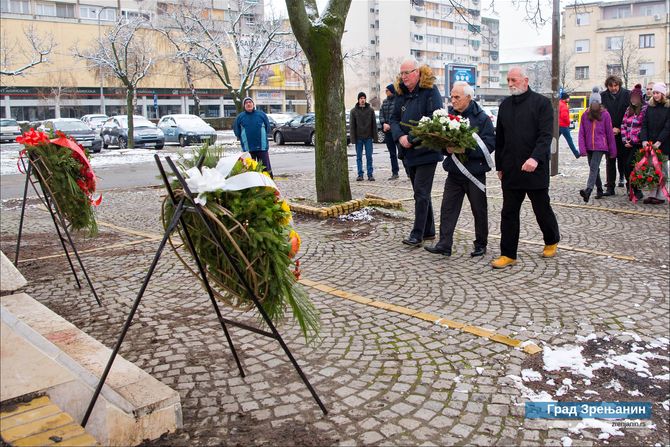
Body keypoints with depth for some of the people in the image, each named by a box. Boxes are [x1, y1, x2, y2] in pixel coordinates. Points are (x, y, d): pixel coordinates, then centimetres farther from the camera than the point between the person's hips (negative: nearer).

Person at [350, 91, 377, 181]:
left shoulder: (370, 110, 4)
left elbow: (374, 123, 6)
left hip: (368, 137, 0)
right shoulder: (353, 111, 2)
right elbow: (352, 126, 1)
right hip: (358, 138, 0)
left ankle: (370, 174, 7)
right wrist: (353, 138, -5)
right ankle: (360, 174, 9)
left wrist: (375, 135, 0)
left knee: (369, 156, 2)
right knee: (359, 157, 4)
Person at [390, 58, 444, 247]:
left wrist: (413, 139, -19)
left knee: (421, 193, -7)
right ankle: (429, 231, 23)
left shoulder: (430, 91, -8)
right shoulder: (401, 93, 12)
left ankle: (417, 234, -2)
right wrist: (400, 137, -10)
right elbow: (394, 118, 9)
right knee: (421, 192, 13)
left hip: (425, 151, -7)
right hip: (407, 151, 7)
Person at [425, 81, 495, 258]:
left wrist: (465, 149, -25)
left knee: (479, 210, 10)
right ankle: (444, 245, 5)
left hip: (475, 172, -4)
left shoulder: (482, 118, -10)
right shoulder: (449, 114, 4)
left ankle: (481, 244, 24)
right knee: (448, 208, 1)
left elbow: (489, 144, -17)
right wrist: (446, 147, -14)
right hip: (454, 171, 4)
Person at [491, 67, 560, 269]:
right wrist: (499, 166, 14)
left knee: (542, 209, 10)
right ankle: (508, 254, 10)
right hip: (511, 171, 4)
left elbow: (546, 135, -14)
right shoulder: (505, 105, 11)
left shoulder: (541, 103, -5)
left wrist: (535, 158, -29)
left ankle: (552, 242, 35)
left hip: (535, 169, -4)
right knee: (509, 213, 4)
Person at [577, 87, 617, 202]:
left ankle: (588, 190, -29)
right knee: (594, 168, 13)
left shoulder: (605, 114, -3)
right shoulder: (585, 115, 4)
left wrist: (613, 150, 1)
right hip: (589, 147, 4)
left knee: (593, 167, -17)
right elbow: (581, 133, 3)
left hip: (600, 146, -4)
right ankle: (600, 190, 27)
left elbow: (610, 133, 0)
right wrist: (582, 149, -5)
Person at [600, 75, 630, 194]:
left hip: (622, 134, -1)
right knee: (610, 161, 1)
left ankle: (622, 177, 29)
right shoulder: (603, 96, 3)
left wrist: (619, 129, -8)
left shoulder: (627, 95, -1)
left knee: (623, 158, 5)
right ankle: (610, 187, 4)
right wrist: (610, 129, -8)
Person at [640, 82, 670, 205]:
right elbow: (644, 125, 3)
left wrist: (659, 141, -17)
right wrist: (644, 140, -10)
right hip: (650, 143, 3)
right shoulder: (650, 107, 9)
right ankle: (652, 194, 6)